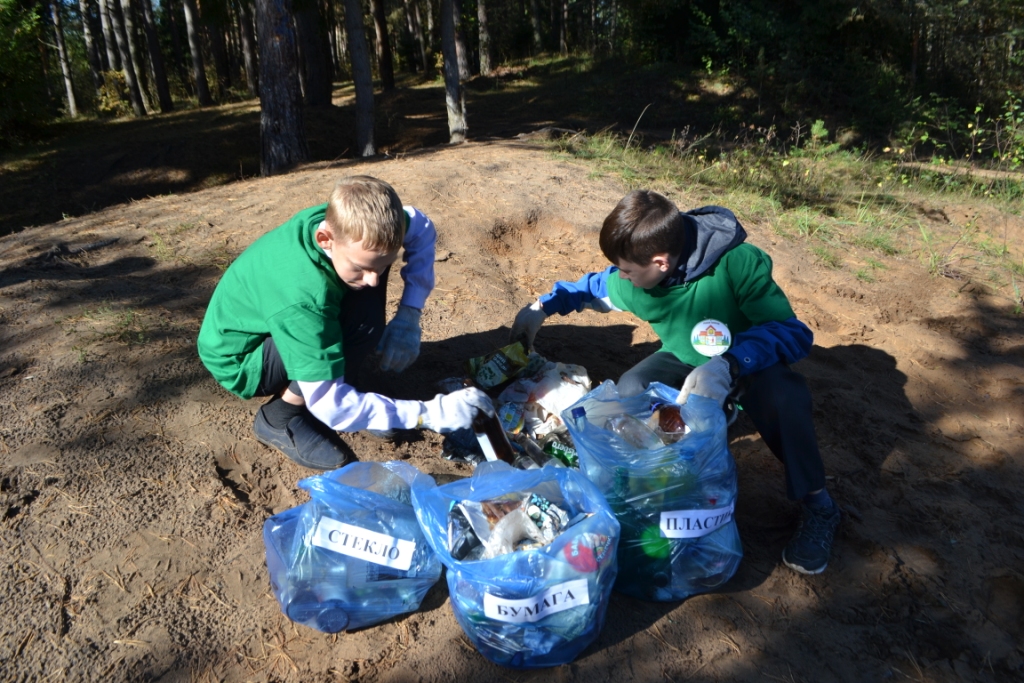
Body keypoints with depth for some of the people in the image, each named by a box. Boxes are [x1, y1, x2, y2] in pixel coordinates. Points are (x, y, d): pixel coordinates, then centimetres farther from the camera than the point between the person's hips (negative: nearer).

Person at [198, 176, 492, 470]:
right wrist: (429, 413, -39)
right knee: (362, 324, -31)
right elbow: (329, 405, -38)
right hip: (239, 359, -7)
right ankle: (278, 419, -9)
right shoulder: (301, 297, -41)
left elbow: (421, 228, -4)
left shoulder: (350, 221, -23)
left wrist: (409, 315, -13)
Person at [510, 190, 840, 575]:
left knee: (785, 395, -37)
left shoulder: (739, 263, -33)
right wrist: (543, 307, 3)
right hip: (684, 360, 4)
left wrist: (727, 365, -50)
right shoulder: (628, 282, -18)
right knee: (631, 390, -27)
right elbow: (592, 288, 7)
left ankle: (816, 506, -15)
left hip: (747, 364, -3)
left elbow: (794, 333, -34)